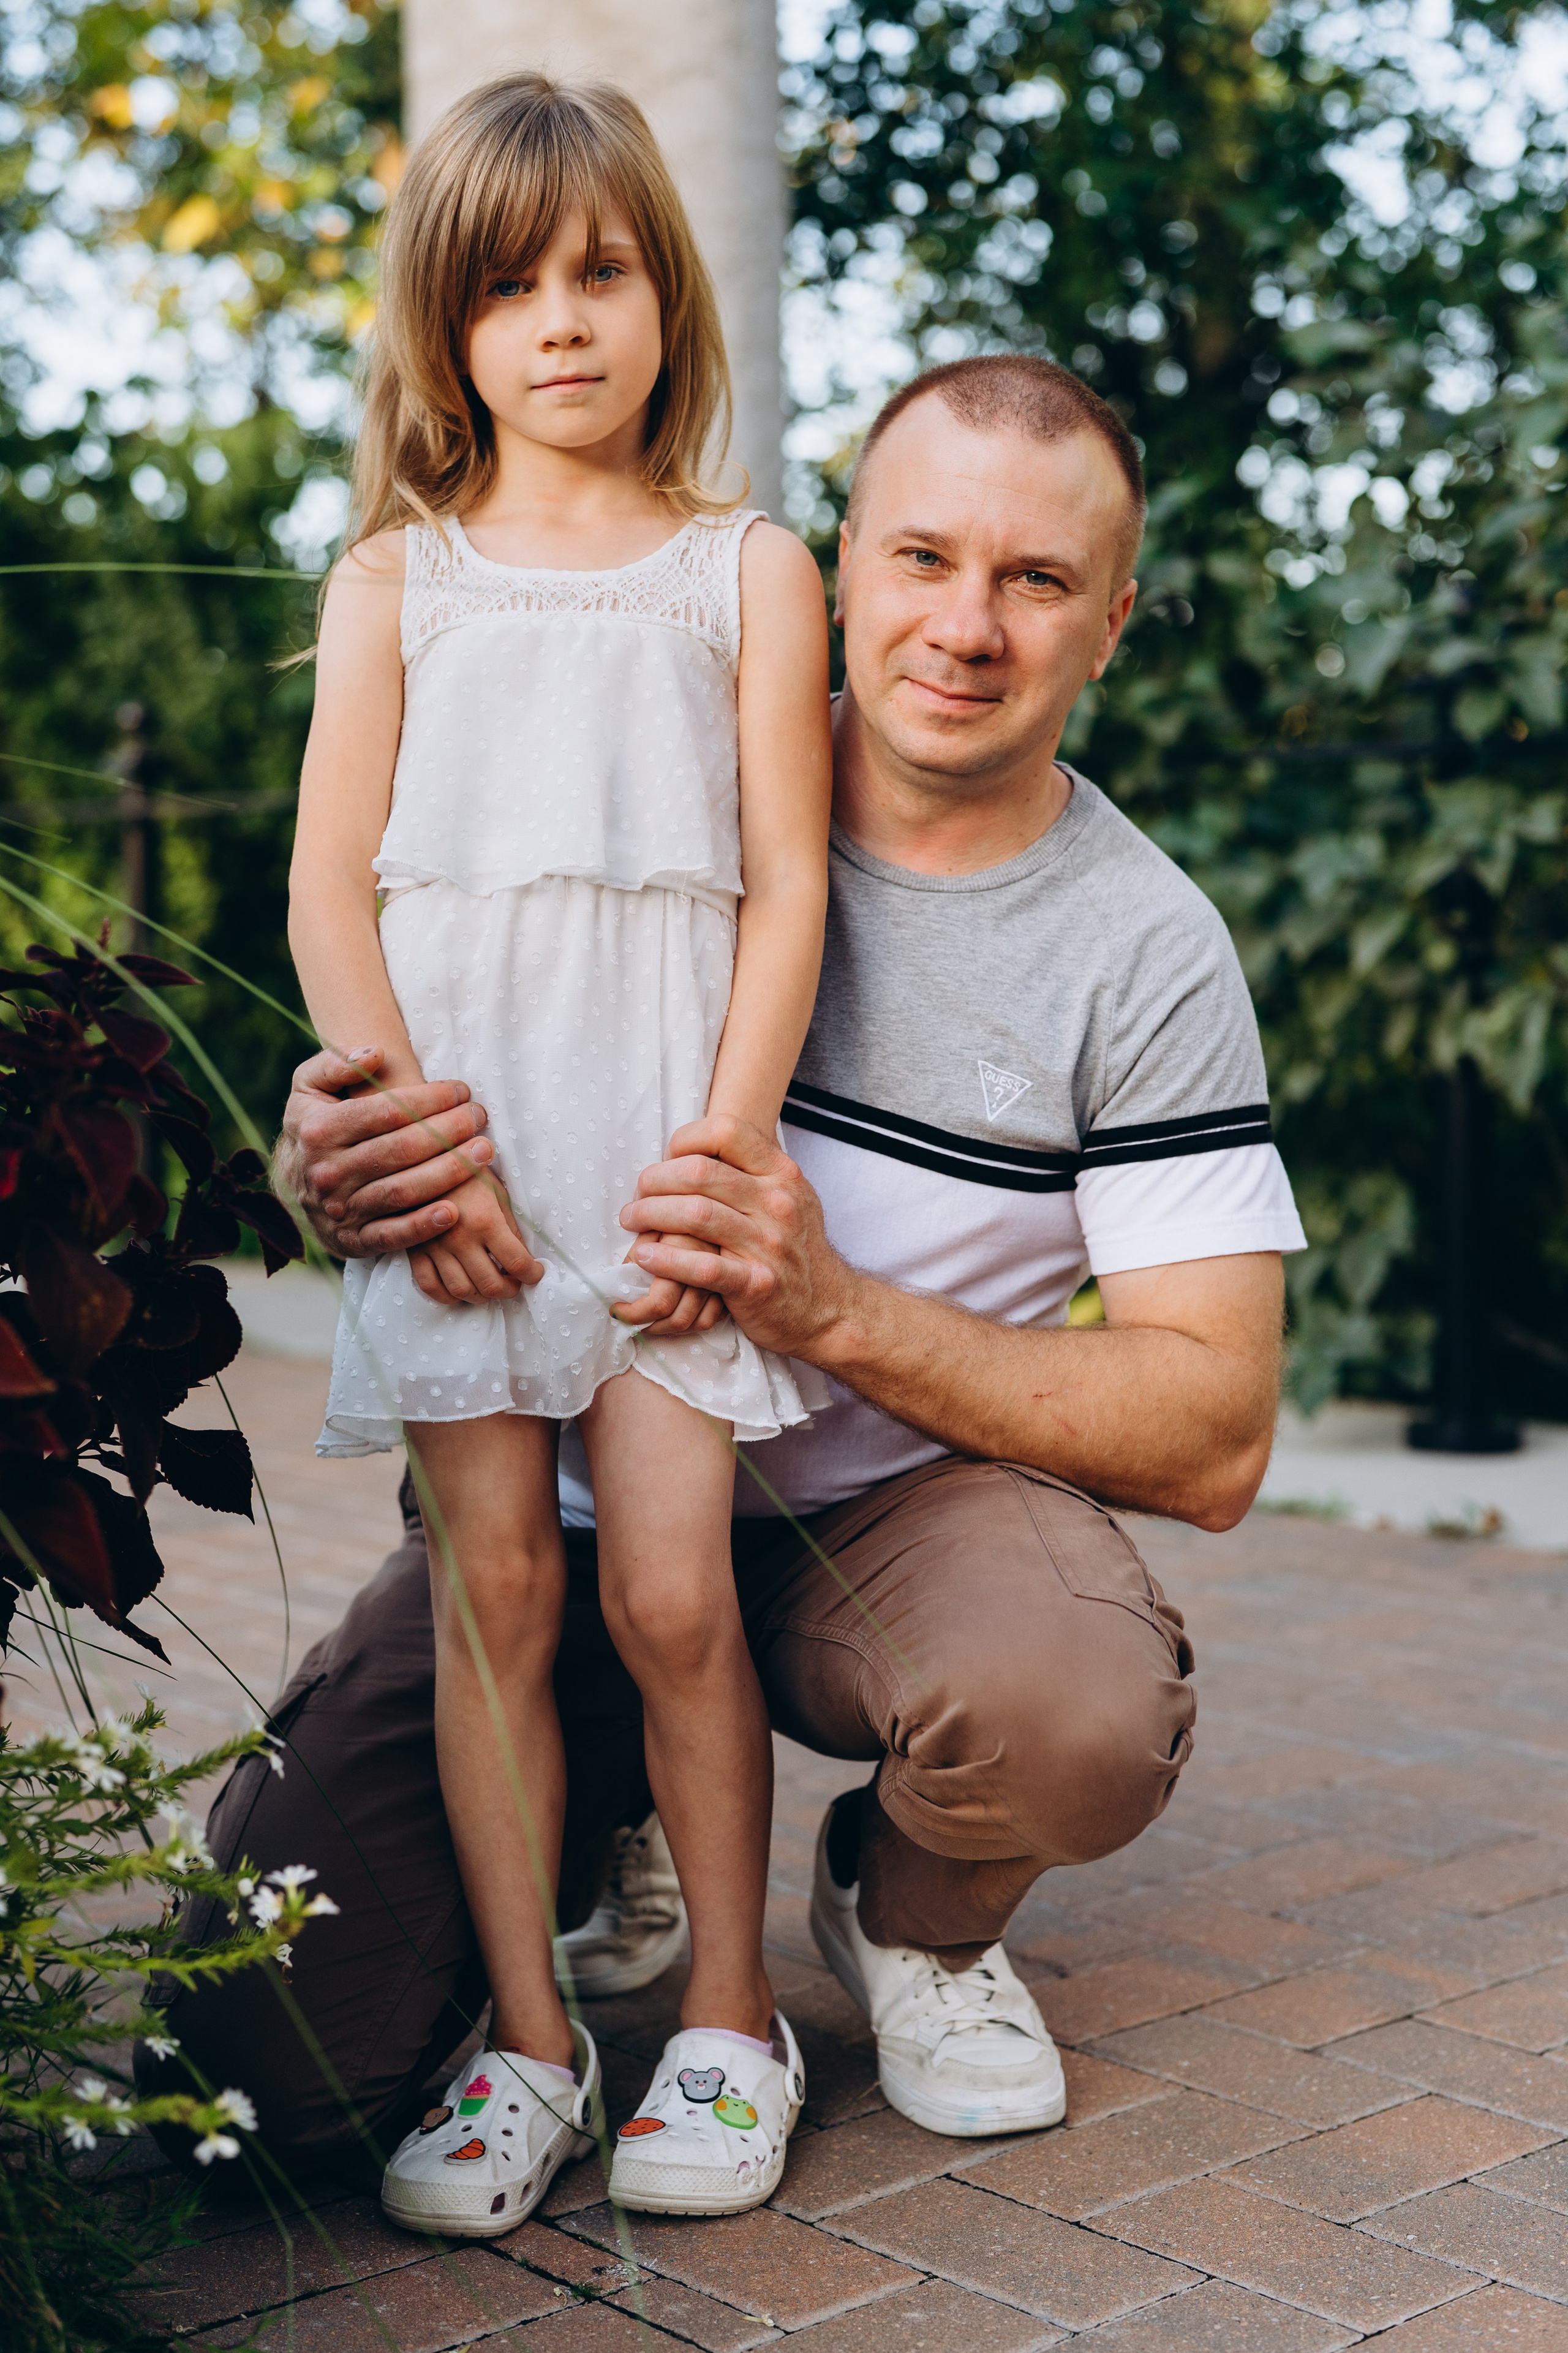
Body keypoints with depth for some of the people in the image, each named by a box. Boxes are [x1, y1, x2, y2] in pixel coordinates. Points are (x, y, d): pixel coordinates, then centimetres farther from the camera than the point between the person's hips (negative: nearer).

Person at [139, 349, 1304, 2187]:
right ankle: (596, 1808, 20)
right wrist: (326, 1166, -24)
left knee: (1074, 1714, -36)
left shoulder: (1145, 950, -8)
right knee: (267, 2055, -12)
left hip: (911, 1499, -1)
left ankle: (908, 1907, 3)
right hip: (574, 1496, 1)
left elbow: (1214, 1442, -11)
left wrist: (836, 1309, -26)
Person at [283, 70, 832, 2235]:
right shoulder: (399, 578, 12)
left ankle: (730, 2016, 13)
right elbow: (327, 890, 5)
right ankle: (526, 2038, 11)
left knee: (670, 1589, -5)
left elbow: (785, 890, 2)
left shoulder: (746, 572, 9)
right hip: (456, 1136, 1)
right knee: (492, 1582, -1)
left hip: (666, 1138, -1)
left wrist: (721, 1157, -8)